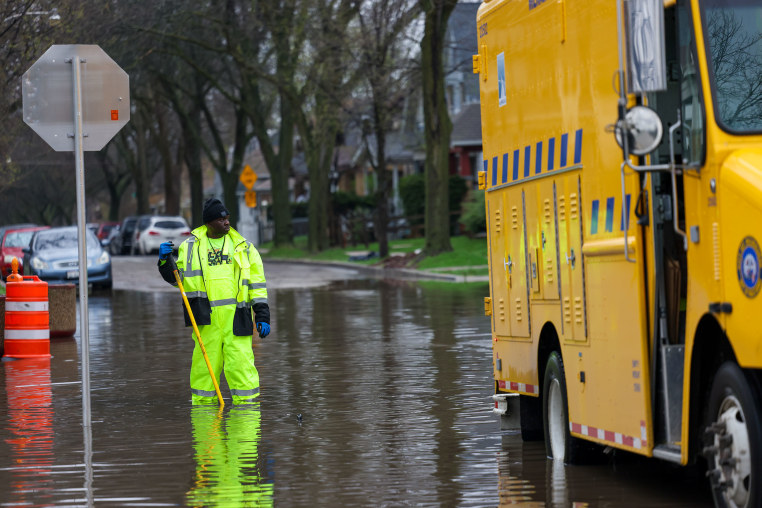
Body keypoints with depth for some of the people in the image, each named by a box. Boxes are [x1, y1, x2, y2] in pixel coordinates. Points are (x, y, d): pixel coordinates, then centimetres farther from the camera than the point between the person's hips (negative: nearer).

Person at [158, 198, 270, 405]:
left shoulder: (244, 247, 10)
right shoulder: (190, 246, 10)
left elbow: (257, 283, 10)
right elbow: (176, 277, 16)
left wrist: (263, 316, 3)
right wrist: (165, 261, -3)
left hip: (236, 316, 0)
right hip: (206, 317, 1)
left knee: (240, 361, -6)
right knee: (205, 362, 2)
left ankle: (247, 404, 1)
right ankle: (202, 404, 13)